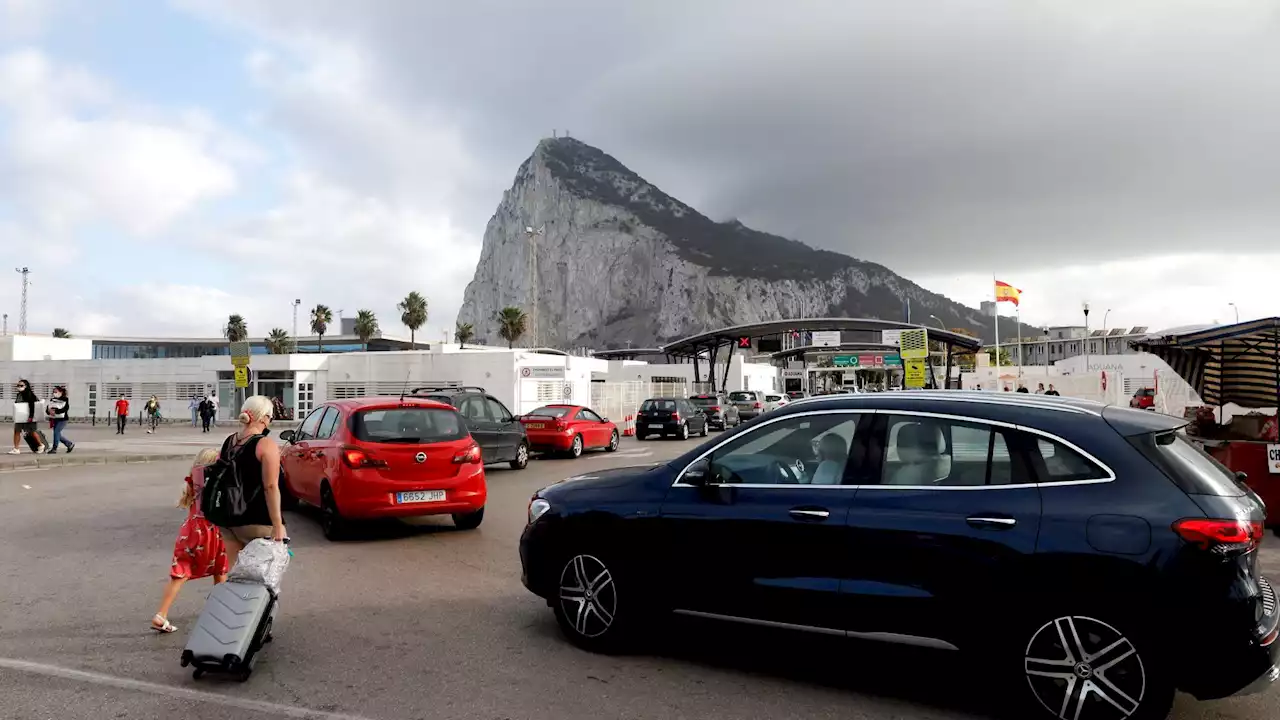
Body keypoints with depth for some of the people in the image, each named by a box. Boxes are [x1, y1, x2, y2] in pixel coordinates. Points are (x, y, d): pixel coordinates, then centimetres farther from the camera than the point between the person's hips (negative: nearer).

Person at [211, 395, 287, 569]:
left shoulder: (228, 442, 8)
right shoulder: (266, 446, -14)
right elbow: (271, 487, -20)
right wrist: (278, 525, -21)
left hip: (228, 518, 6)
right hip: (256, 522, -6)